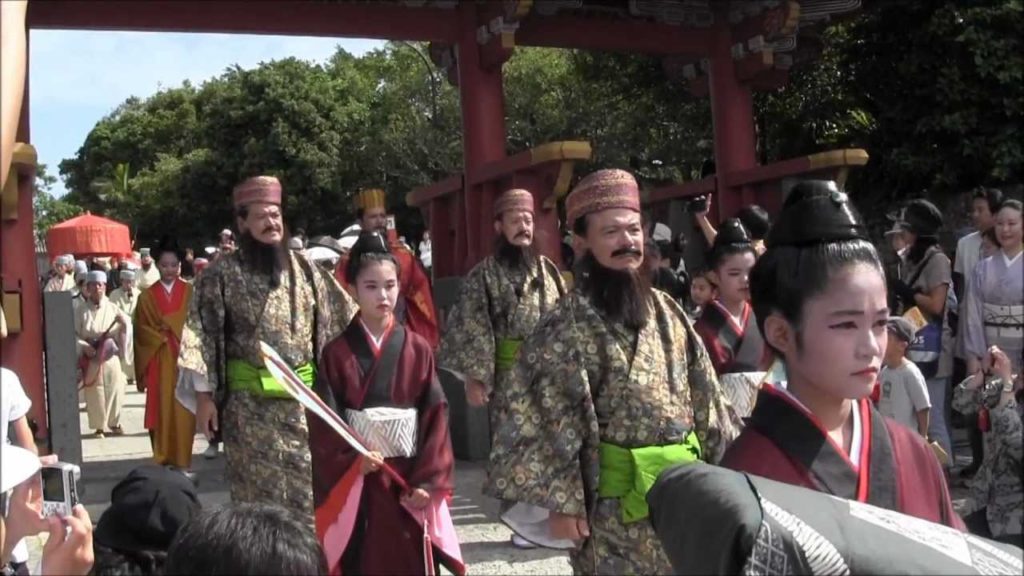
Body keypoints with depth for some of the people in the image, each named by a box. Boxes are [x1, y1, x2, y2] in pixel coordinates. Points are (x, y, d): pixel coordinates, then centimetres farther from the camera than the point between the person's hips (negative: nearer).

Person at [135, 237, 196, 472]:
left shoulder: (190, 292, 4)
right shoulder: (147, 296, 8)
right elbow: (142, 331, 6)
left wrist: (180, 338, -11)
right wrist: (163, 339, -7)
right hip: (159, 362, 1)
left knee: (183, 410, -1)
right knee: (162, 409, 1)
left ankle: (183, 461, 5)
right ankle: (164, 461, 9)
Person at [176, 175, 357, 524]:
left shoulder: (304, 269, 8)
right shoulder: (222, 273, -3)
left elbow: (342, 320, 13)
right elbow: (202, 336, -5)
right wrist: (204, 396, -10)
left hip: (303, 400, 3)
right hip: (248, 403, -3)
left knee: (308, 488, 6)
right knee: (258, 492, 3)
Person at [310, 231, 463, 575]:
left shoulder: (418, 349, 2)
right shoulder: (336, 353, -2)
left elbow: (436, 418, -1)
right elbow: (323, 423, -4)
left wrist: (428, 481, -8)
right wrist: (350, 461, -20)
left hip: (410, 479, 1)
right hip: (354, 481, -1)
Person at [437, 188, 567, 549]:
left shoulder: (547, 269, 10)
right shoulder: (485, 274, -1)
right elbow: (473, 329, -6)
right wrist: (474, 377, -12)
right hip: (508, 376, -3)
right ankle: (523, 519, 12)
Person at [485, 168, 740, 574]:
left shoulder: (666, 312, 6)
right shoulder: (569, 324, -13)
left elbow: (703, 395, 12)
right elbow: (551, 418, -15)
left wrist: (721, 462, 13)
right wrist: (562, 501, -17)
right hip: (617, 504, -6)